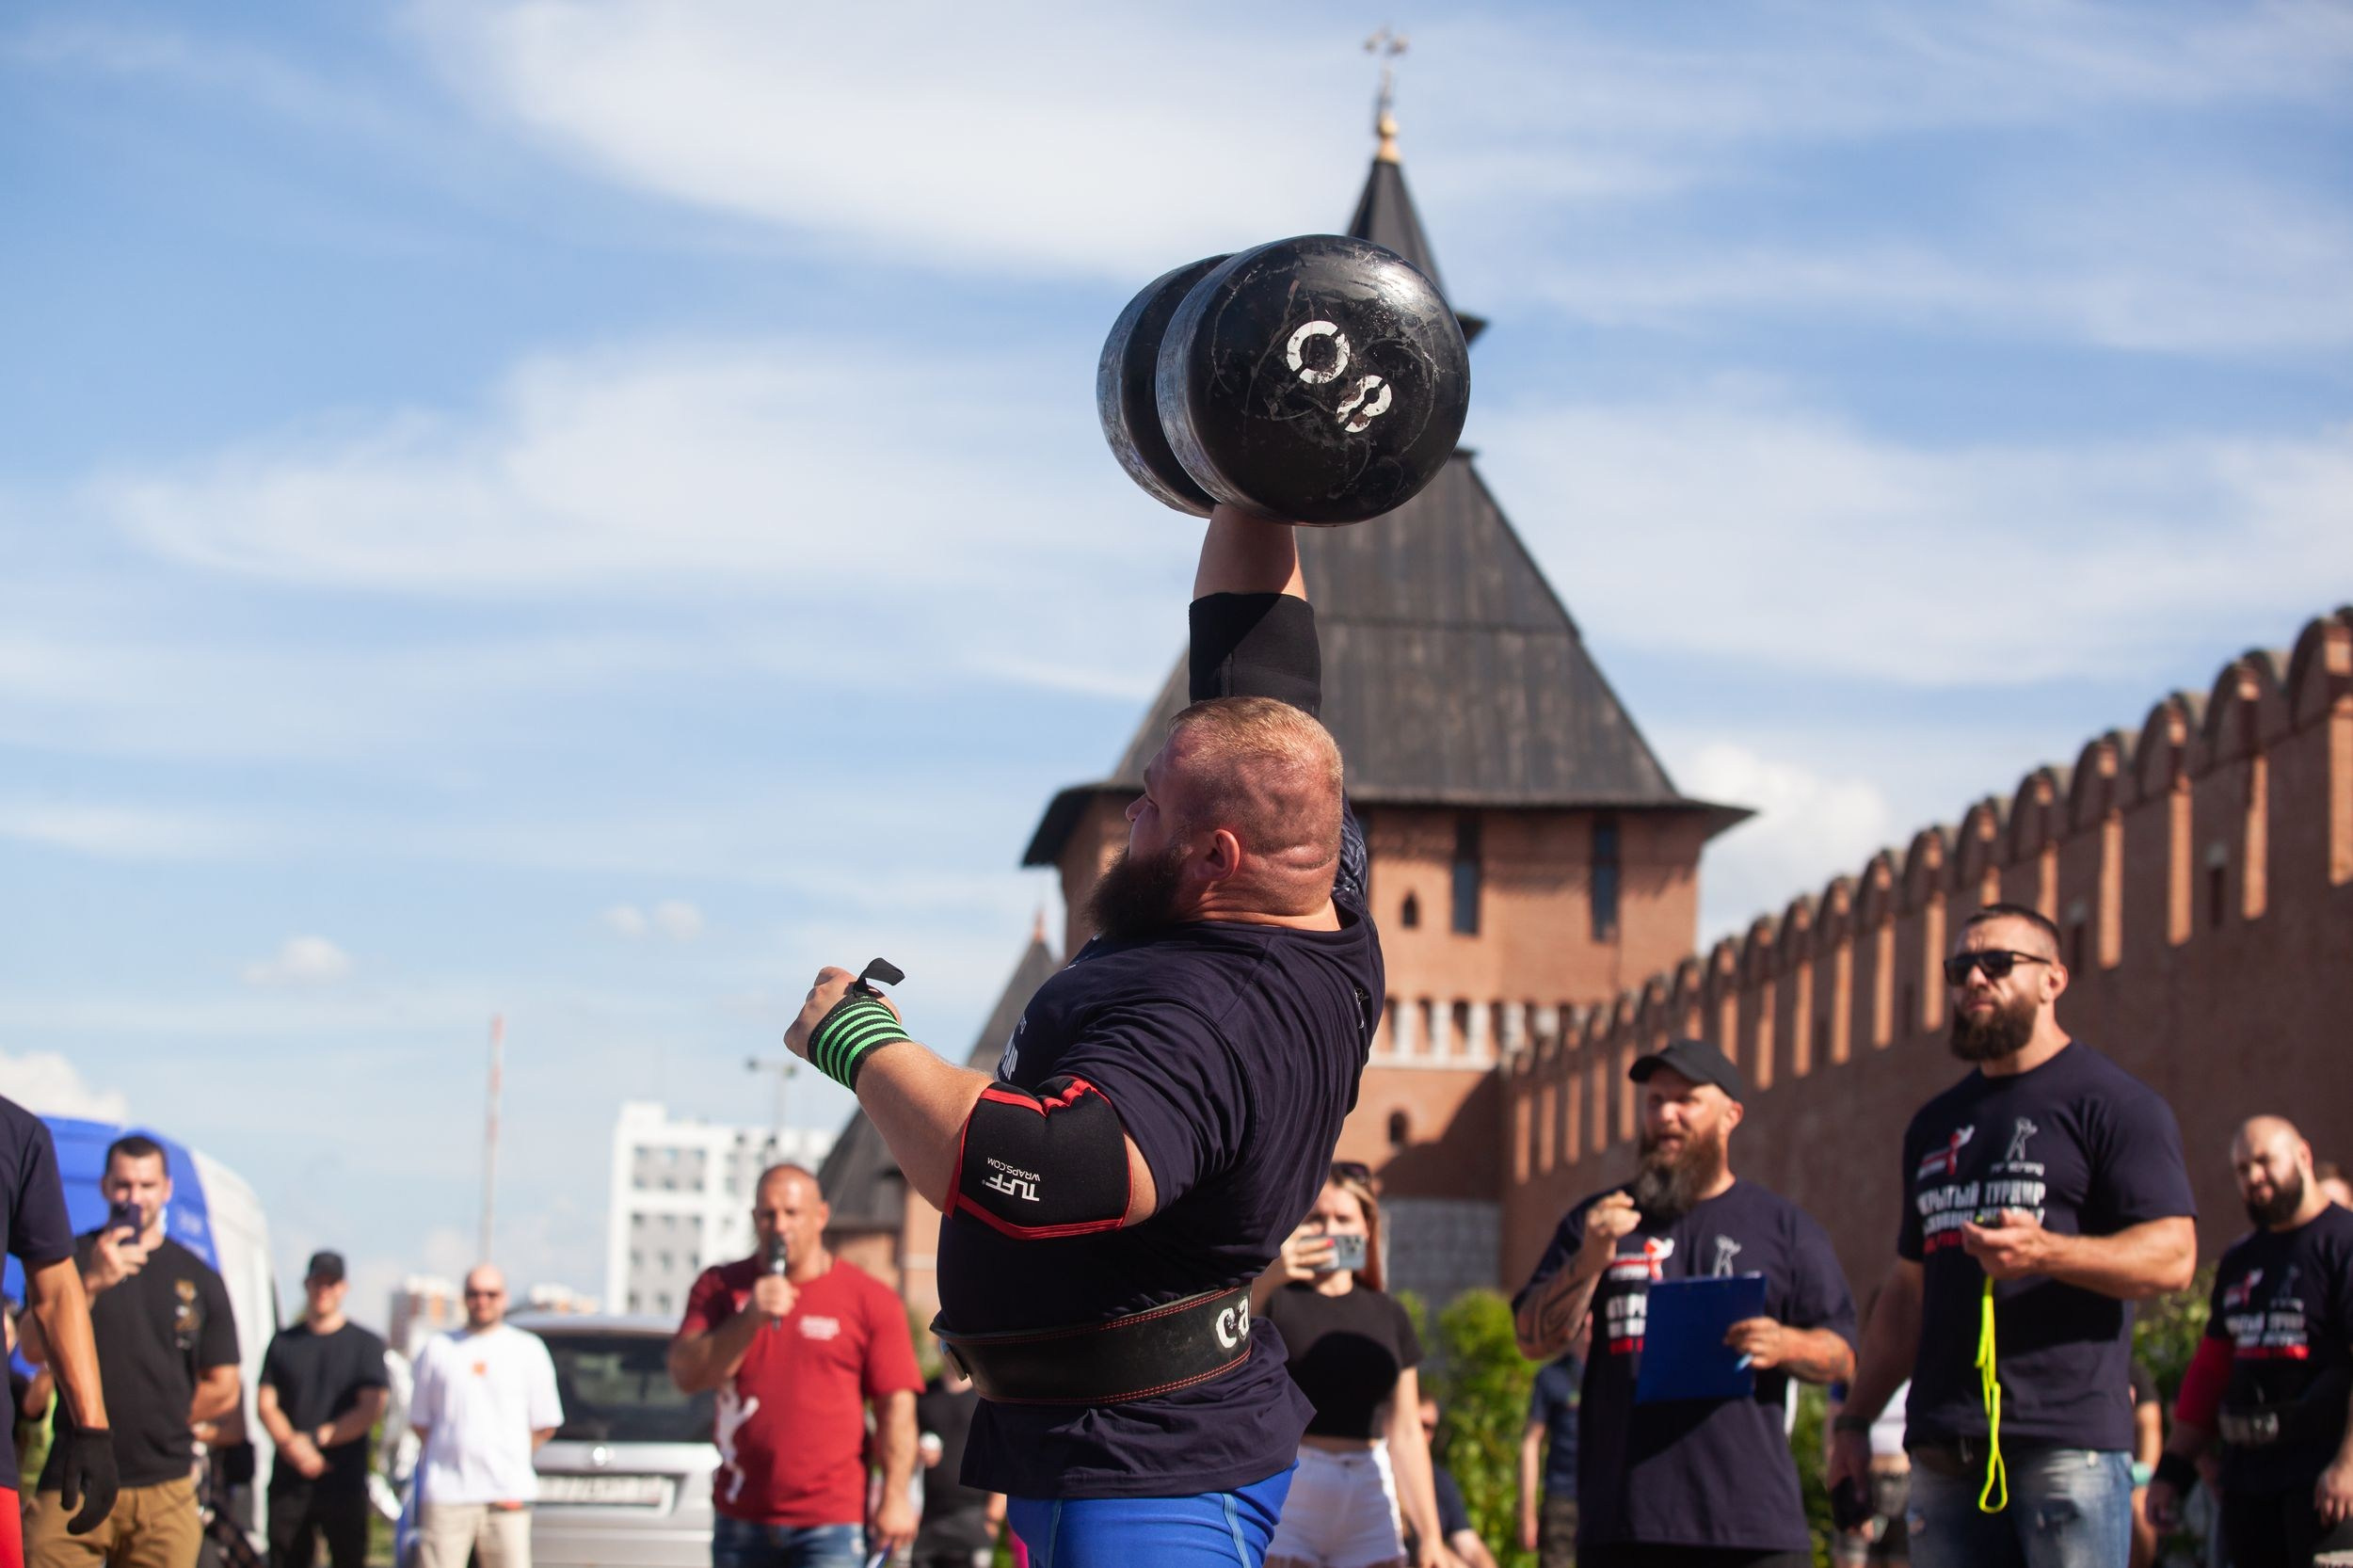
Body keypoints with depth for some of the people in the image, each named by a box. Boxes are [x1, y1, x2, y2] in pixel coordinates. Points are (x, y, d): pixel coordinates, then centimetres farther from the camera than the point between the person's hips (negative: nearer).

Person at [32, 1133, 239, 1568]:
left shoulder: (198, 1279, 12)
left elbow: (223, 1390, 15)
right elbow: (36, 1349, -9)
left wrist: (158, 1424, 8)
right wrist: (91, 1283, -21)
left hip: (164, 1489, 2)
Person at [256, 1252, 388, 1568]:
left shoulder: (366, 1345, 5)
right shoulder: (283, 1343, 13)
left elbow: (371, 1410, -4)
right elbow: (265, 1403, 6)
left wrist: (316, 1438, -12)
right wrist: (292, 1444, -13)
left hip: (345, 1484, -2)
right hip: (288, 1483, 2)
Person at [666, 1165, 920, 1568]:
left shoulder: (870, 1299, 0)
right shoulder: (720, 1288, 8)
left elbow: (896, 1405, -3)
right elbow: (686, 1374, -3)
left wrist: (895, 1497, -10)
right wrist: (750, 1318, -16)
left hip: (832, 1523, -4)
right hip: (741, 1517, 4)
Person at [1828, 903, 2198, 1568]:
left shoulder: (2111, 1102, 1)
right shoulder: (1936, 1124, 23)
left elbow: (2173, 1253, -9)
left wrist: (2046, 1252, -25)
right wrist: (1855, 1416, 17)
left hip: (2067, 1440, -7)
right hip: (1944, 1449, 7)